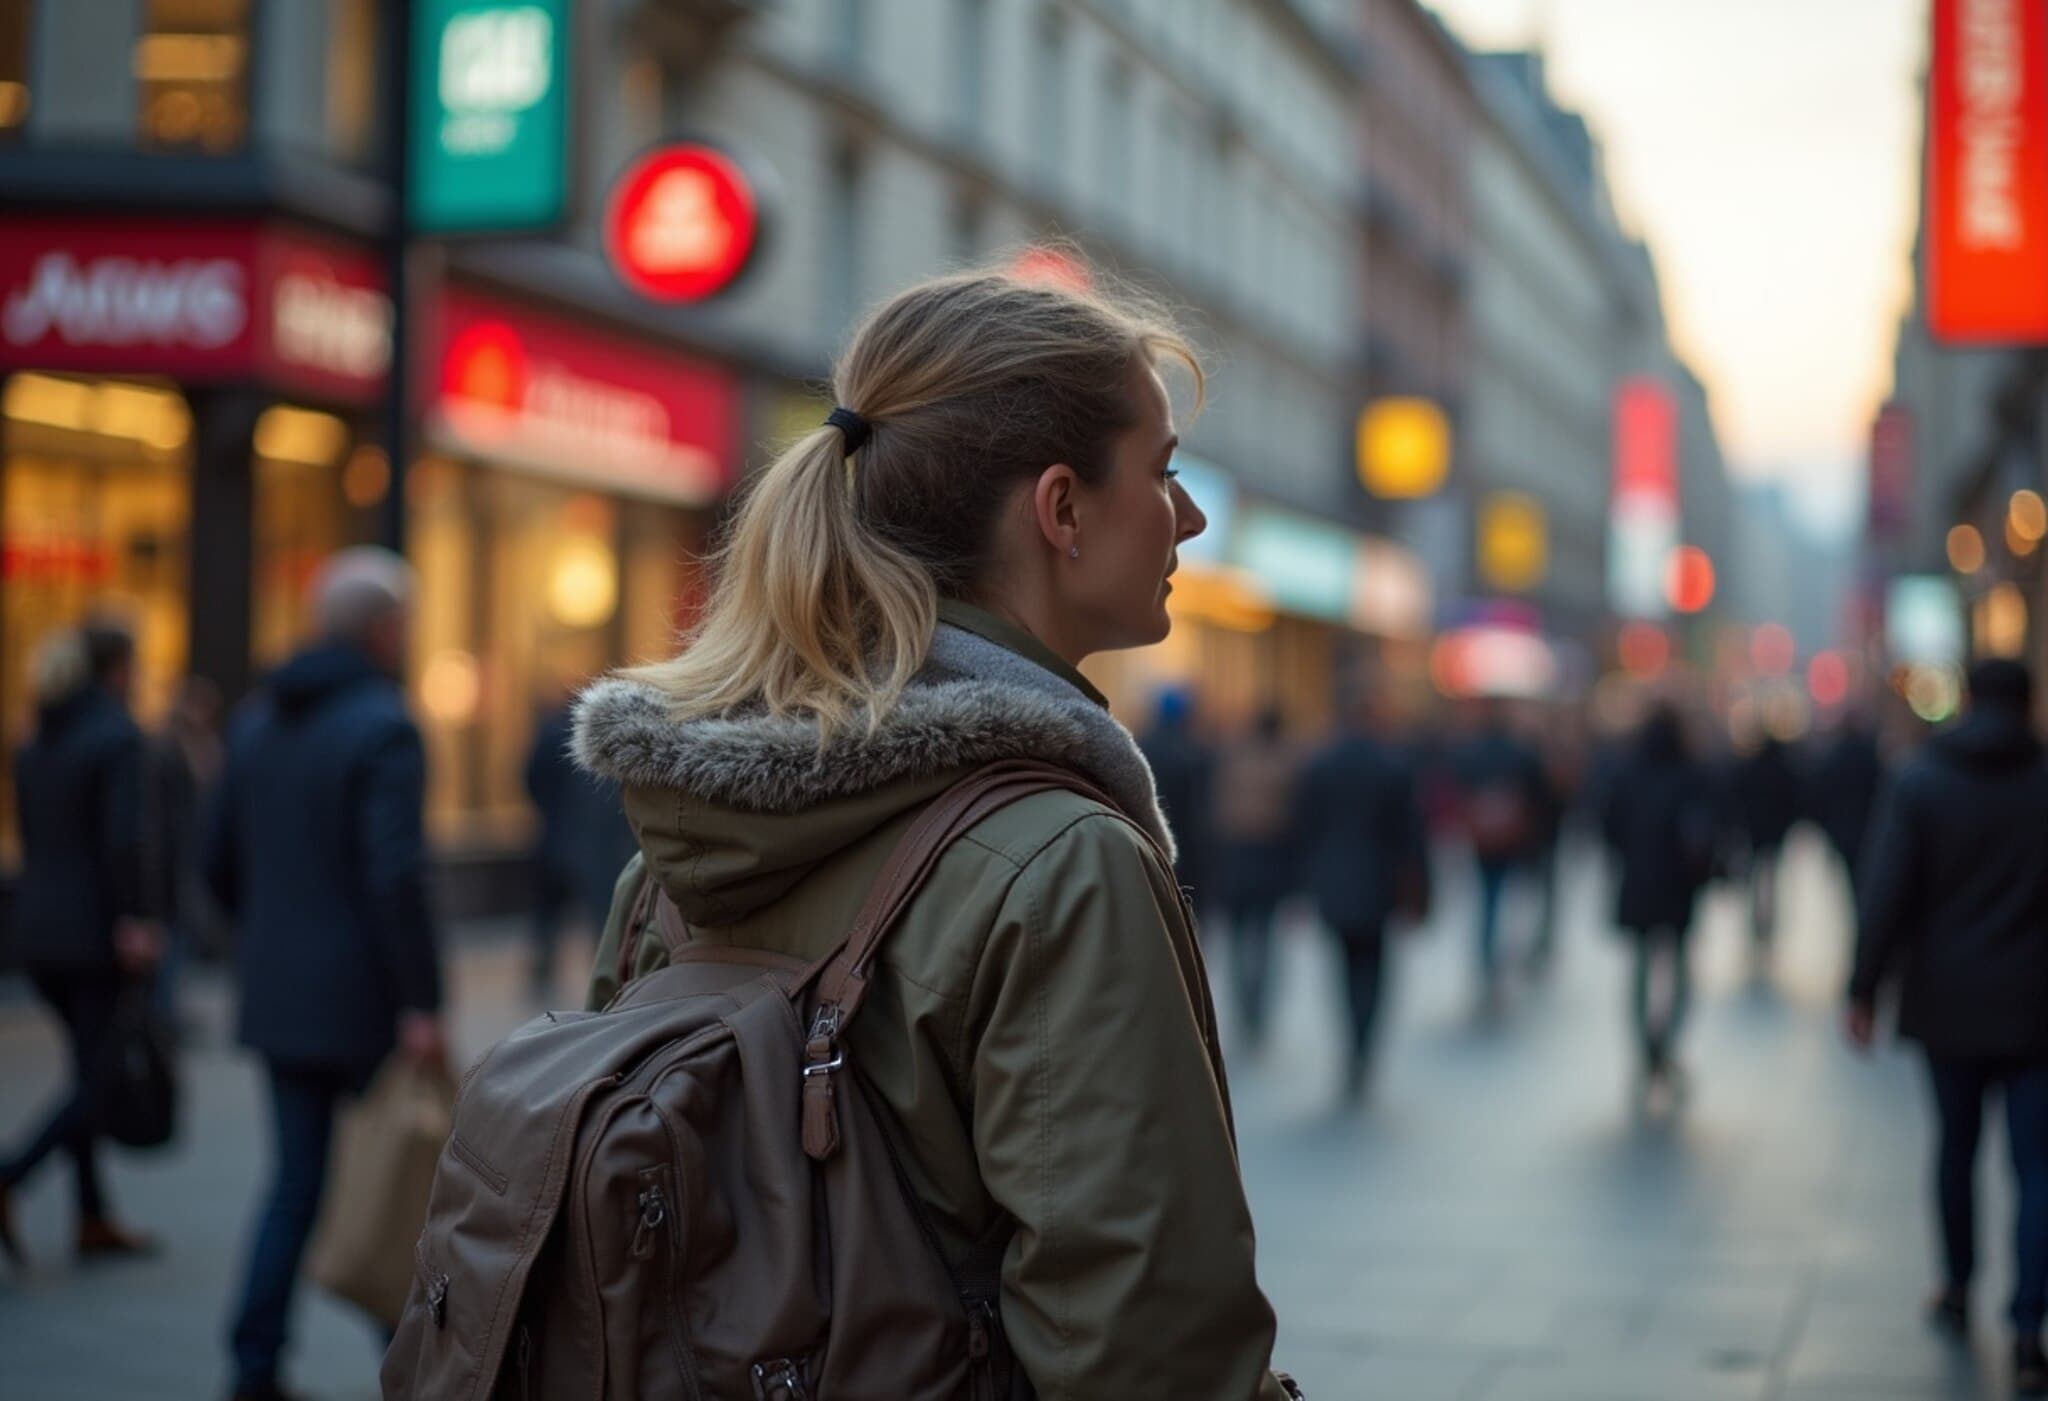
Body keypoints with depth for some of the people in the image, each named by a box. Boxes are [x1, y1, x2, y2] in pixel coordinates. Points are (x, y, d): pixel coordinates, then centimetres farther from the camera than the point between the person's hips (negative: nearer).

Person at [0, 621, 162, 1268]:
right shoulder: (118, 736, -12)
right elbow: (122, 839, -22)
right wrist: (134, 922, -18)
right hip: (96, 932, -8)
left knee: (91, 1073, 16)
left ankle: (94, 1221, 19)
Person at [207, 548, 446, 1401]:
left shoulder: (258, 721, 10)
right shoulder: (384, 729, -14)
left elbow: (220, 864, 14)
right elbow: (395, 877, -22)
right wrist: (420, 1003, -20)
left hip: (279, 998, 7)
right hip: (360, 1001, -7)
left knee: (297, 1181, 10)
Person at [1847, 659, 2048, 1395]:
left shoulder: (1918, 780, -4)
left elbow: (1886, 891, -9)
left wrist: (1865, 987, -6)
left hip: (1948, 1003, 1)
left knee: (1956, 1147, 19)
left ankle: (1957, 1289, 34)